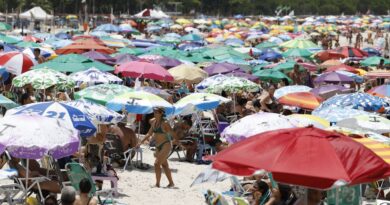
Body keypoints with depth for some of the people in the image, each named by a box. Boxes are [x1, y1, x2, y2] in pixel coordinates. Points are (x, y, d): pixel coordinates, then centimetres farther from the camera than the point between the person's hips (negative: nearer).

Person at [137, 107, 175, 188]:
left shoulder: (164, 123, -13)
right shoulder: (153, 122, 7)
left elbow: (173, 133, -11)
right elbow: (149, 134, 17)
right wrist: (141, 142, 14)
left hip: (165, 145, -8)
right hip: (158, 147, 8)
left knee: (157, 164, -13)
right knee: (164, 165, 12)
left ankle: (157, 184, -8)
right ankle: (171, 183, 22)